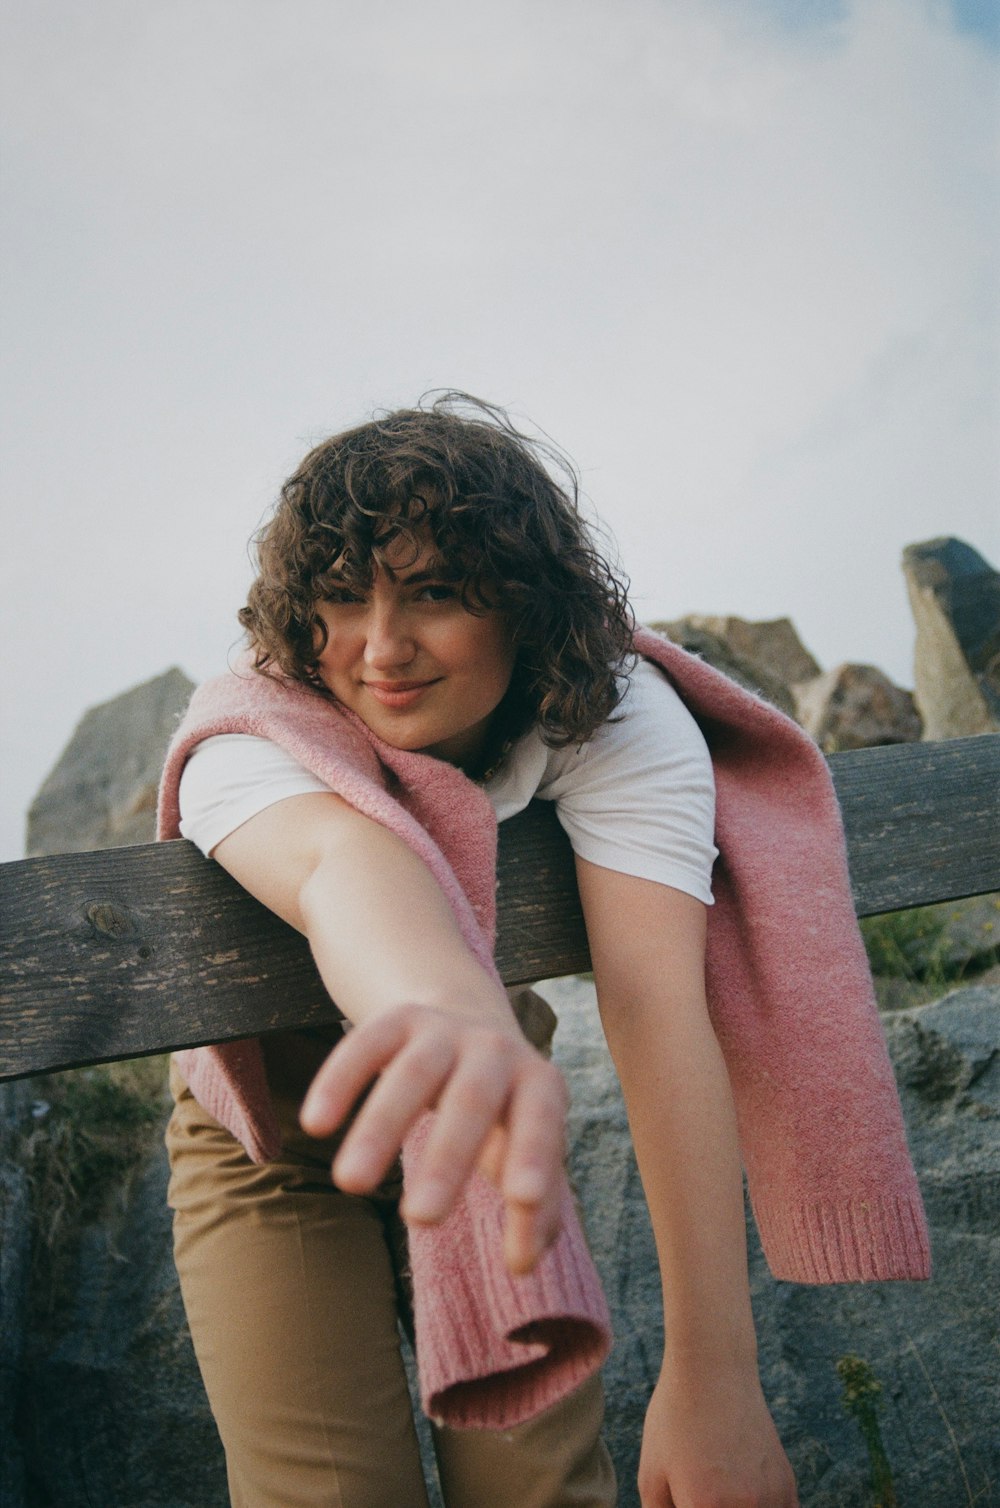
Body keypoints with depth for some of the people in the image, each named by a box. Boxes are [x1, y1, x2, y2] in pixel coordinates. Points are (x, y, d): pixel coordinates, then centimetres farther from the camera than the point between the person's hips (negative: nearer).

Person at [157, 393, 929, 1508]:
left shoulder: (619, 717, -26)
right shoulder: (247, 741, -30)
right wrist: (455, 1011, -80)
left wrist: (711, 1375, -45)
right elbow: (347, 863, -55)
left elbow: (653, 997, -39)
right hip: (275, 1143, -1)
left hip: (491, 1112, 2)